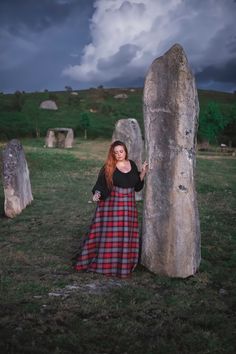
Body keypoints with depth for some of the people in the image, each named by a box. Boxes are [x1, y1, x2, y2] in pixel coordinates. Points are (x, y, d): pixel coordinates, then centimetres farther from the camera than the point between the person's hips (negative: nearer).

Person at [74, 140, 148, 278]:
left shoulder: (132, 165, 7)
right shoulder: (108, 167, -4)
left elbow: (137, 186, 11)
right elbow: (100, 185, -7)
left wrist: (143, 172, 1)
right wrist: (97, 194, -26)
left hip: (128, 206, 4)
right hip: (111, 205, -4)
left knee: (126, 235, 8)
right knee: (109, 234, -2)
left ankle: (124, 264, 22)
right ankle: (105, 263, 11)